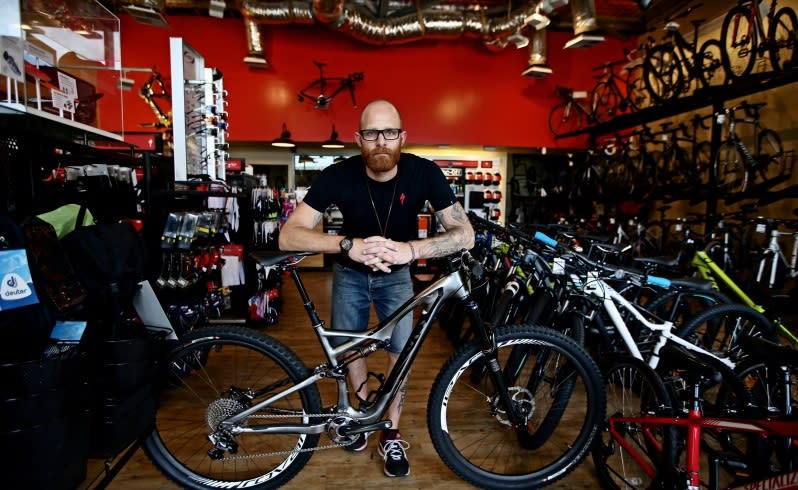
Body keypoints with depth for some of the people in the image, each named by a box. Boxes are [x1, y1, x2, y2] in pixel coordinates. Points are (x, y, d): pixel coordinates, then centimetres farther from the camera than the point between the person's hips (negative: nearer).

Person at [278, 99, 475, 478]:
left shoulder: (424, 172, -26)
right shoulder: (339, 175, -28)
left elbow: (465, 234, -29)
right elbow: (288, 236, -33)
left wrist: (410, 249, -46)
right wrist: (349, 245, -50)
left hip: (396, 274, 0)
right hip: (350, 272, 0)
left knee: (402, 349, -7)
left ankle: (391, 434, 16)